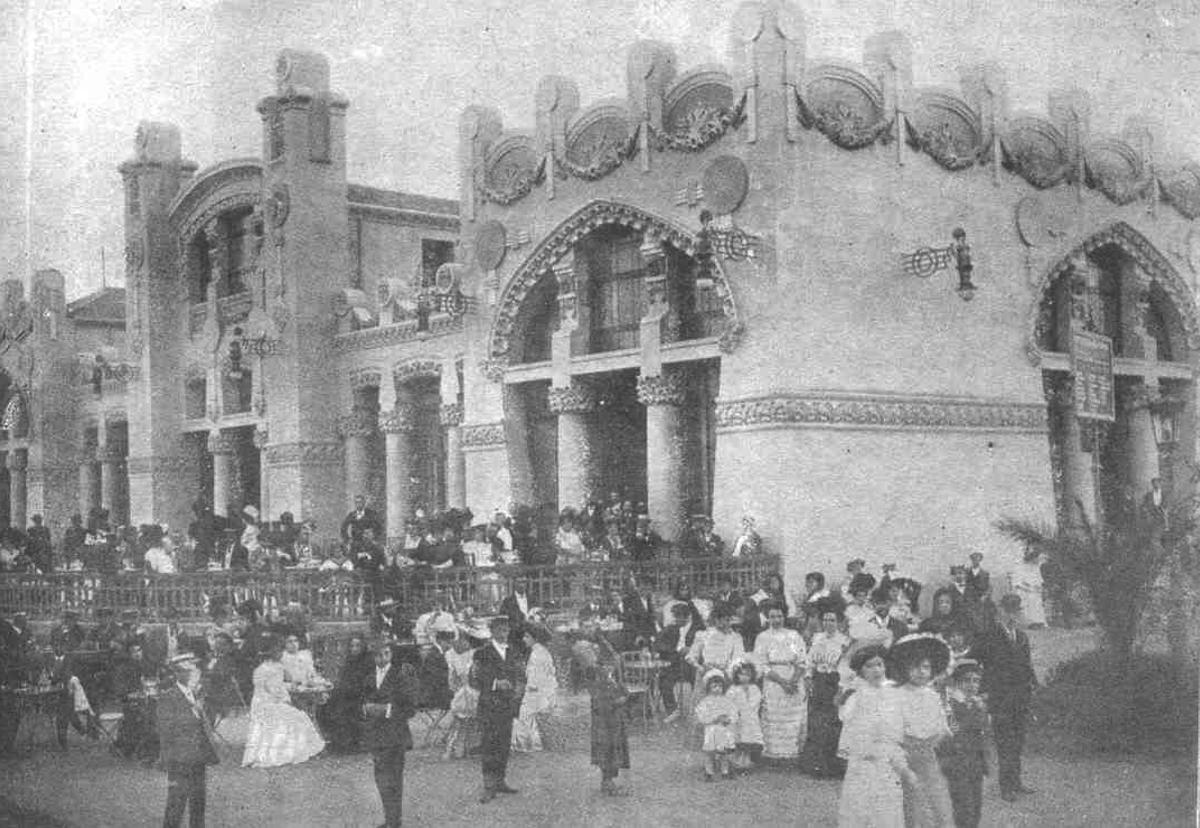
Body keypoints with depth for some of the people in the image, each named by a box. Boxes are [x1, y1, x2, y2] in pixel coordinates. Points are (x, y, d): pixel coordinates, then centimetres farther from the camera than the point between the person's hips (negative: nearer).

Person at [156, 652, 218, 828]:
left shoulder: (195, 698, 10)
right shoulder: (167, 701, -14)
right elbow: (166, 740, -14)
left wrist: (209, 759, 11)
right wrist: (171, 773, -14)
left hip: (199, 765, 8)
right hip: (180, 766, -8)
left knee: (198, 807, 14)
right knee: (176, 809, -1)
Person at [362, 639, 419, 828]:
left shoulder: (402, 676, -7)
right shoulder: (370, 677, 11)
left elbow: (410, 707, -8)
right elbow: (365, 701, 21)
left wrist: (387, 710, -17)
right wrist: (367, 709, -1)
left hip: (395, 734, -6)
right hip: (375, 734, 6)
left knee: (393, 779, -6)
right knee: (381, 777, 11)